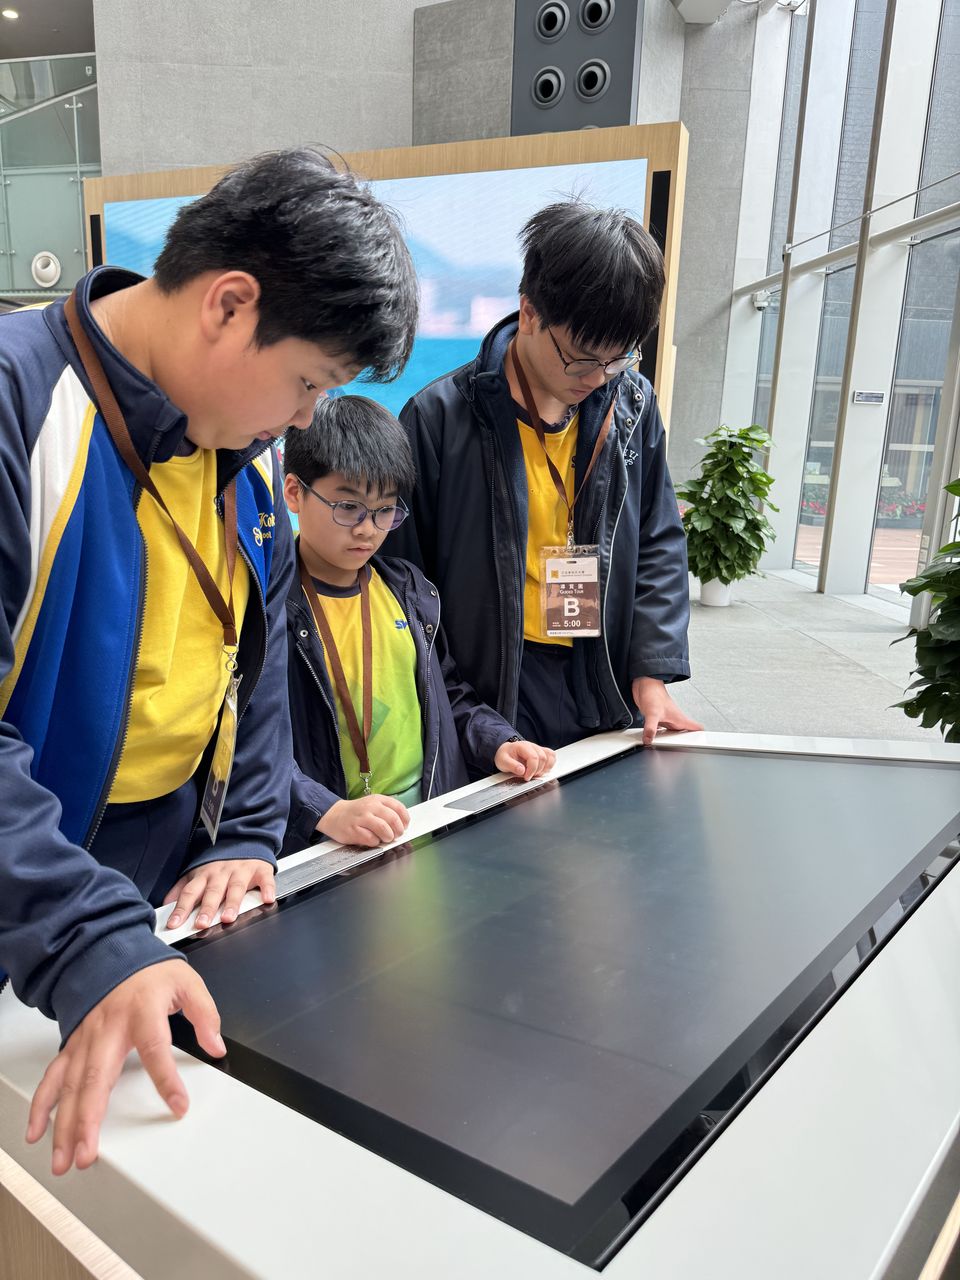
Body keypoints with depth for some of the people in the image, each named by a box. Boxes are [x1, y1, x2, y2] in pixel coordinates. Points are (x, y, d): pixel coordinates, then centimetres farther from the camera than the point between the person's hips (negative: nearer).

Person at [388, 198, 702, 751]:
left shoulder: (632, 403, 1)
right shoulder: (440, 417, -12)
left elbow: (660, 543, 8)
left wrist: (653, 672, -2)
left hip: (607, 688, 4)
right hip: (490, 697, -4)